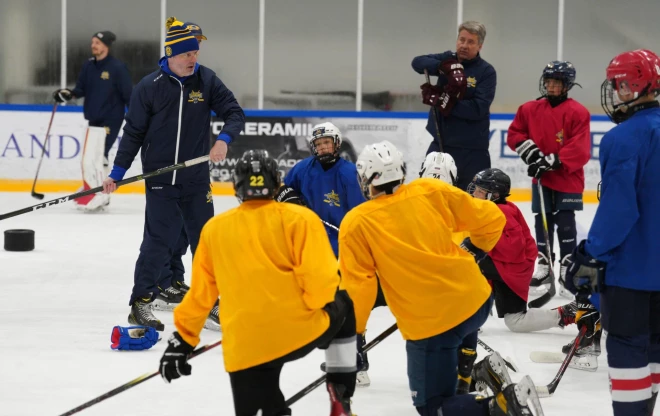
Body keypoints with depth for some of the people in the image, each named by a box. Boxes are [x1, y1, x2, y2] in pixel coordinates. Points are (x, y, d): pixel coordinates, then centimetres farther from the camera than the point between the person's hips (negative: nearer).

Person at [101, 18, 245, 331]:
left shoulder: (206, 80, 0)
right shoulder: (149, 87, -7)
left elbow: (234, 112, 1)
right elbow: (133, 133, 0)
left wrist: (224, 139, -20)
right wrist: (117, 174, -1)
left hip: (196, 179, 3)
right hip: (160, 179, -3)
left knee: (205, 240, 9)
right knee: (159, 241, -9)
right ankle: (140, 303, -2)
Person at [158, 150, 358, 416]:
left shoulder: (214, 229, 10)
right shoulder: (298, 219, -1)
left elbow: (201, 293, 15)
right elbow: (318, 275, -12)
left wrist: (182, 340, 23)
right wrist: (331, 302, 6)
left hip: (245, 348, 1)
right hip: (301, 331, -1)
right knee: (341, 309, 29)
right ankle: (340, 391, 17)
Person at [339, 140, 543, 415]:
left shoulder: (355, 225, -9)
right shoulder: (431, 191, 0)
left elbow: (358, 287, -12)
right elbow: (491, 219, 6)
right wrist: (477, 249, 26)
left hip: (427, 325, -5)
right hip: (477, 301, 5)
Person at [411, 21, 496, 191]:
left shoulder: (486, 71, -7)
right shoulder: (448, 60, 6)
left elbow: (478, 109, -18)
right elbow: (418, 62, -7)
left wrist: (445, 102, -25)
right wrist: (444, 67, -25)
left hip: (471, 150, -5)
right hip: (441, 143, 5)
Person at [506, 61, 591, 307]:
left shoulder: (577, 113, -11)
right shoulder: (530, 110, 3)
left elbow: (579, 150, -16)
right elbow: (515, 134, 9)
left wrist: (553, 161, -22)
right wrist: (529, 151, -8)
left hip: (567, 178, -4)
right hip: (541, 179, 4)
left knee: (565, 223, -1)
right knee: (542, 221, 8)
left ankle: (568, 268, 7)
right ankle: (543, 264, 15)